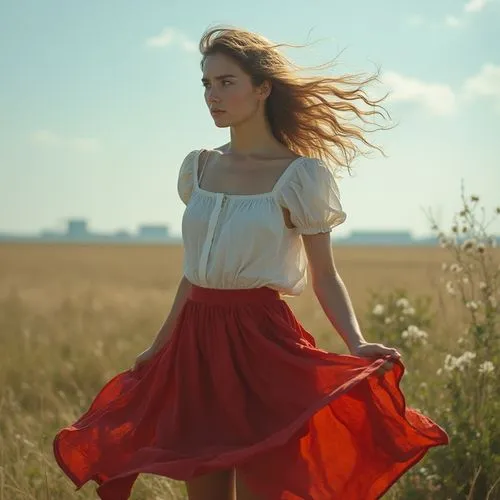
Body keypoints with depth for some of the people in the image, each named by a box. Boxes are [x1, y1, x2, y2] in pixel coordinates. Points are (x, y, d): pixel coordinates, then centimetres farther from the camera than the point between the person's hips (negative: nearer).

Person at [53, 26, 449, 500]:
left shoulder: (301, 175, -6)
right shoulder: (198, 167, 10)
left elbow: (324, 277, -3)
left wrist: (357, 345, -19)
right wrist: (159, 346, 22)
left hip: (261, 341, -5)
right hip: (196, 343, 6)